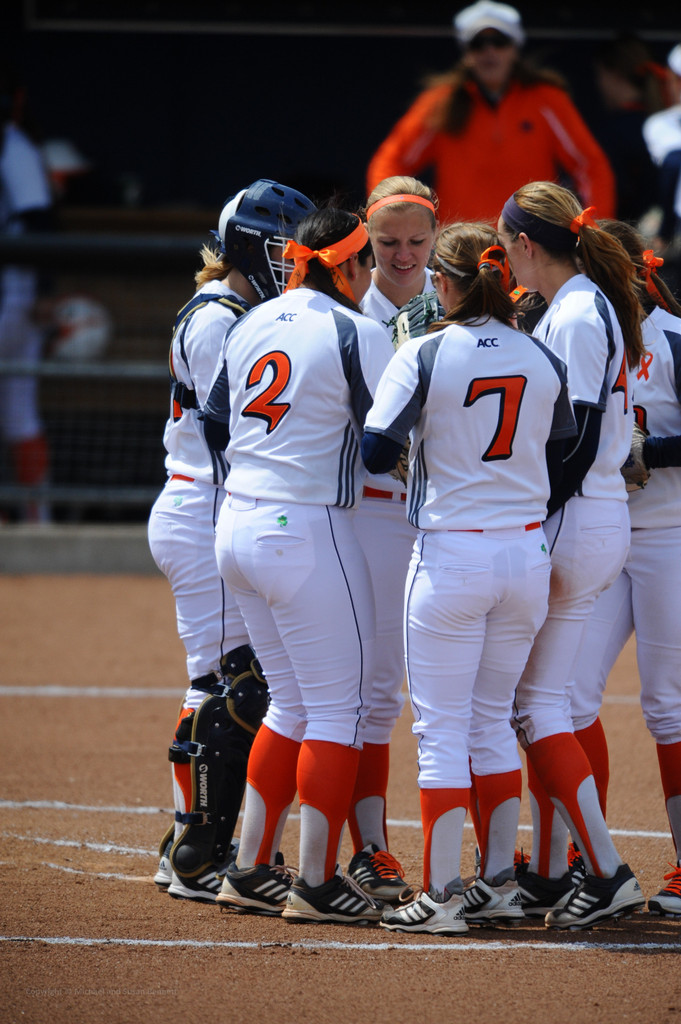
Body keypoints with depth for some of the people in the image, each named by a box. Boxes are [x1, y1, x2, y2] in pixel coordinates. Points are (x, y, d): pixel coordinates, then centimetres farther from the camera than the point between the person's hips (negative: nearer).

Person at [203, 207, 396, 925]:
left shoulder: (251, 325, 10)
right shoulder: (356, 334, -12)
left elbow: (216, 427, 17)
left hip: (236, 528, 8)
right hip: (307, 534, -8)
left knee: (293, 703, 18)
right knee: (338, 709, 2)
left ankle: (249, 872, 18)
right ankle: (316, 884, 3)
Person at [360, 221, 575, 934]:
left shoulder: (425, 355, -10)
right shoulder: (544, 360, 4)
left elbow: (376, 452, -12)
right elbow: (560, 460, 10)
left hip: (450, 554, -5)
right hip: (527, 553, 5)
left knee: (442, 728, 1)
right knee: (493, 720, 16)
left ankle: (441, 896, -1)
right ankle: (499, 887, 15)